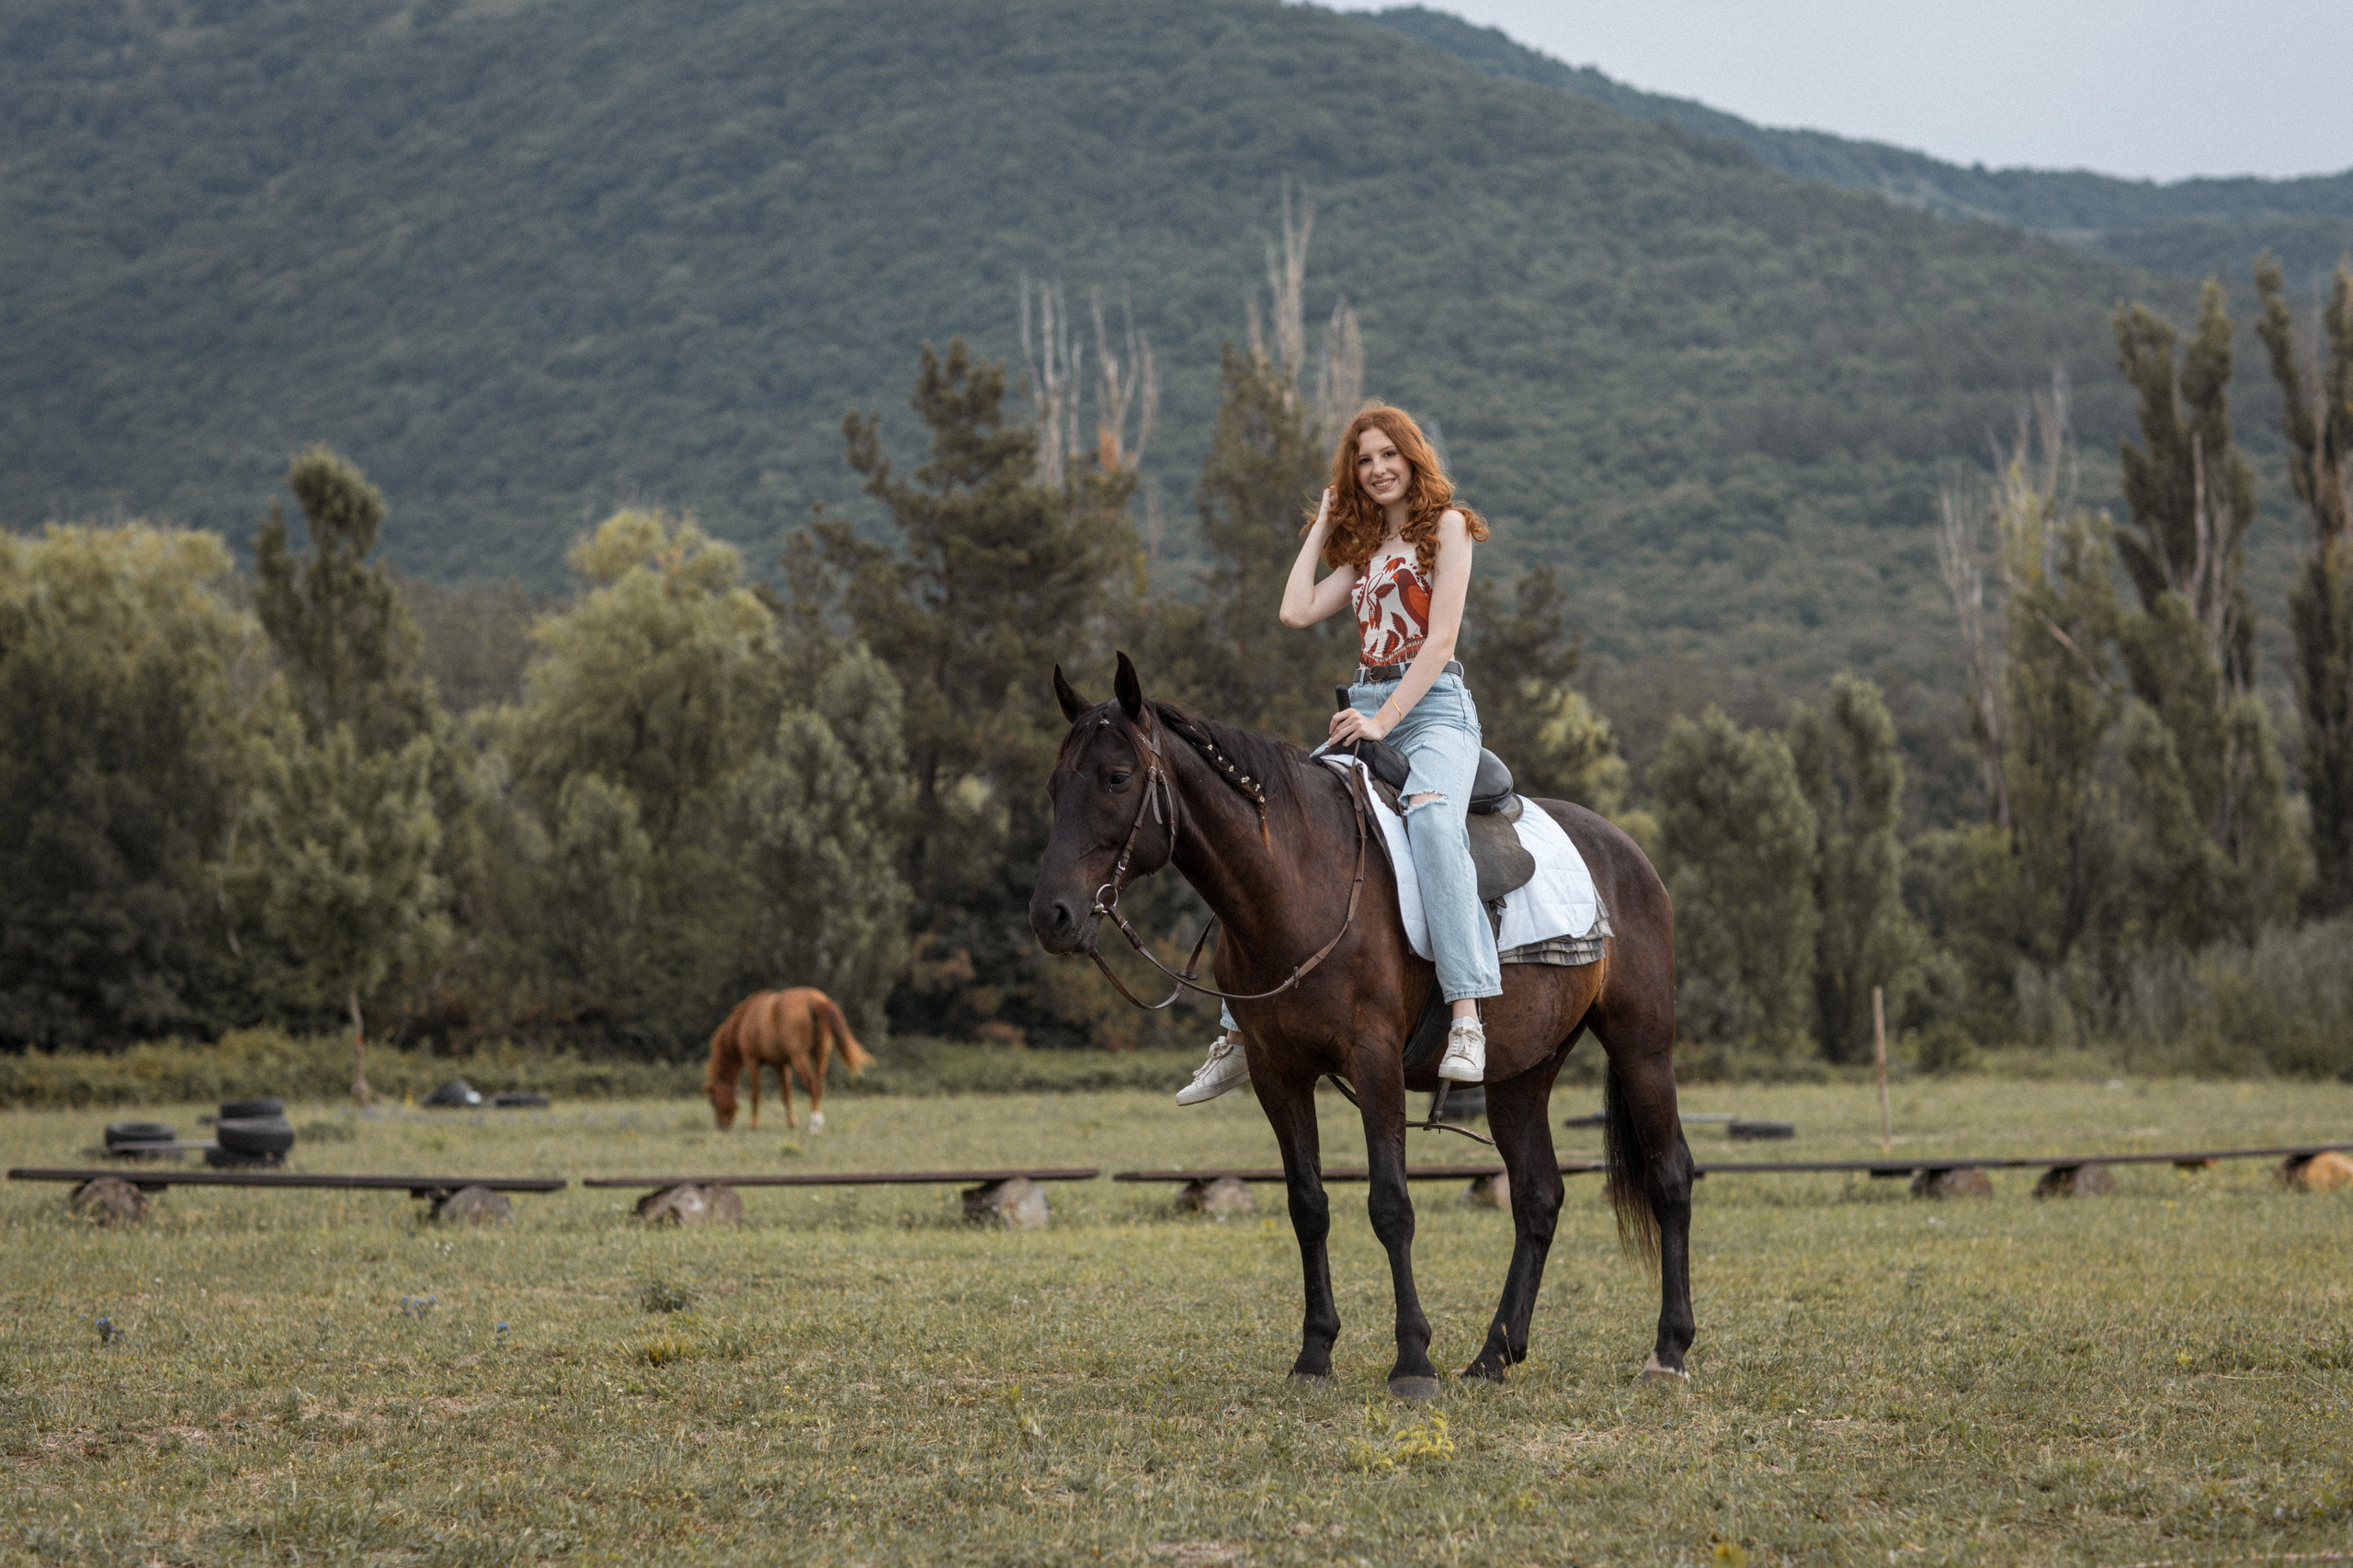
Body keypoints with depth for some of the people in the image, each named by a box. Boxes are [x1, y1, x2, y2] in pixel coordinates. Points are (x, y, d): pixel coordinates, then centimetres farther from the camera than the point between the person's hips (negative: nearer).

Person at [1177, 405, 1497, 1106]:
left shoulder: (1446, 524, 3)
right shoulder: (1364, 549, 23)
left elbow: (1441, 637, -7)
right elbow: (1296, 610, 8)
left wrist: (1384, 720, -16)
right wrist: (1322, 529, 17)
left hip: (1432, 706, -7)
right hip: (1365, 711, 7)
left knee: (1431, 817, -38)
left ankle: (1467, 1016, -46)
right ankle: (1239, 1031, 0)